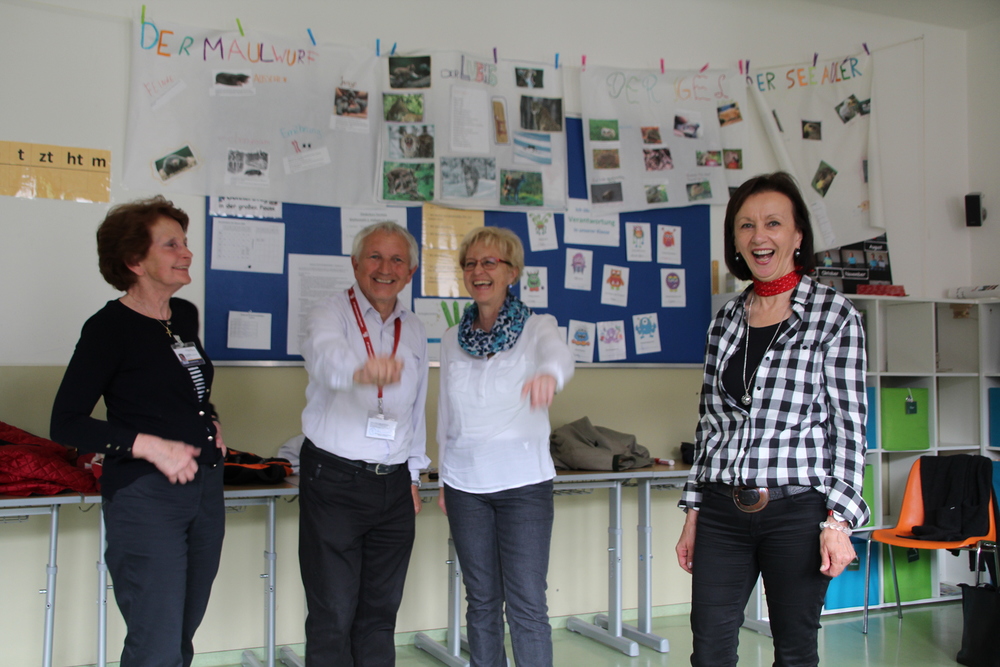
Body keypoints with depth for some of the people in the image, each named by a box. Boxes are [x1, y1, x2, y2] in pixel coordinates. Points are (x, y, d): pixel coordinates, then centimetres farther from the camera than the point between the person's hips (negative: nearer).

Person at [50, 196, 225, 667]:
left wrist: (210, 424, 8)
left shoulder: (185, 315, 10)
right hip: (145, 496, -7)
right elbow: (66, 424, -14)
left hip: (205, 487, 7)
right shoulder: (109, 327, -11)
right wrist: (151, 446, -22)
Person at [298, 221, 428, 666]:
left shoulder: (414, 331, 10)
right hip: (334, 480, -5)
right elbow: (326, 356, -31)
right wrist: (361, 370, -53)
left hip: (394, 485, 5)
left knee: (380, 612, 12)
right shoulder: (331, 315, -7)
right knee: (332, 616, 0)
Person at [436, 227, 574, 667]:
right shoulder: (453, 339, 7)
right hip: (465, 482, 4)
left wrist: (549, 374, -52)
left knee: (527, 606, -3)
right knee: (482, 601, 12)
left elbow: (559, 355, -28)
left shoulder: (537, 328, -4)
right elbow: (446, 414, 13)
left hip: (524, 480, -3)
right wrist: (444, 480, 13)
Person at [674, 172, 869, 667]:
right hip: (723, 510, 4)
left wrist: (838, 520, -11)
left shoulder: (834, 315, -3)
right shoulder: (726, 319, 10)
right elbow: (710, 421, 12)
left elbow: (849, 424, -5)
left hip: (797, 510, -3)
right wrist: (693, 512, 10)